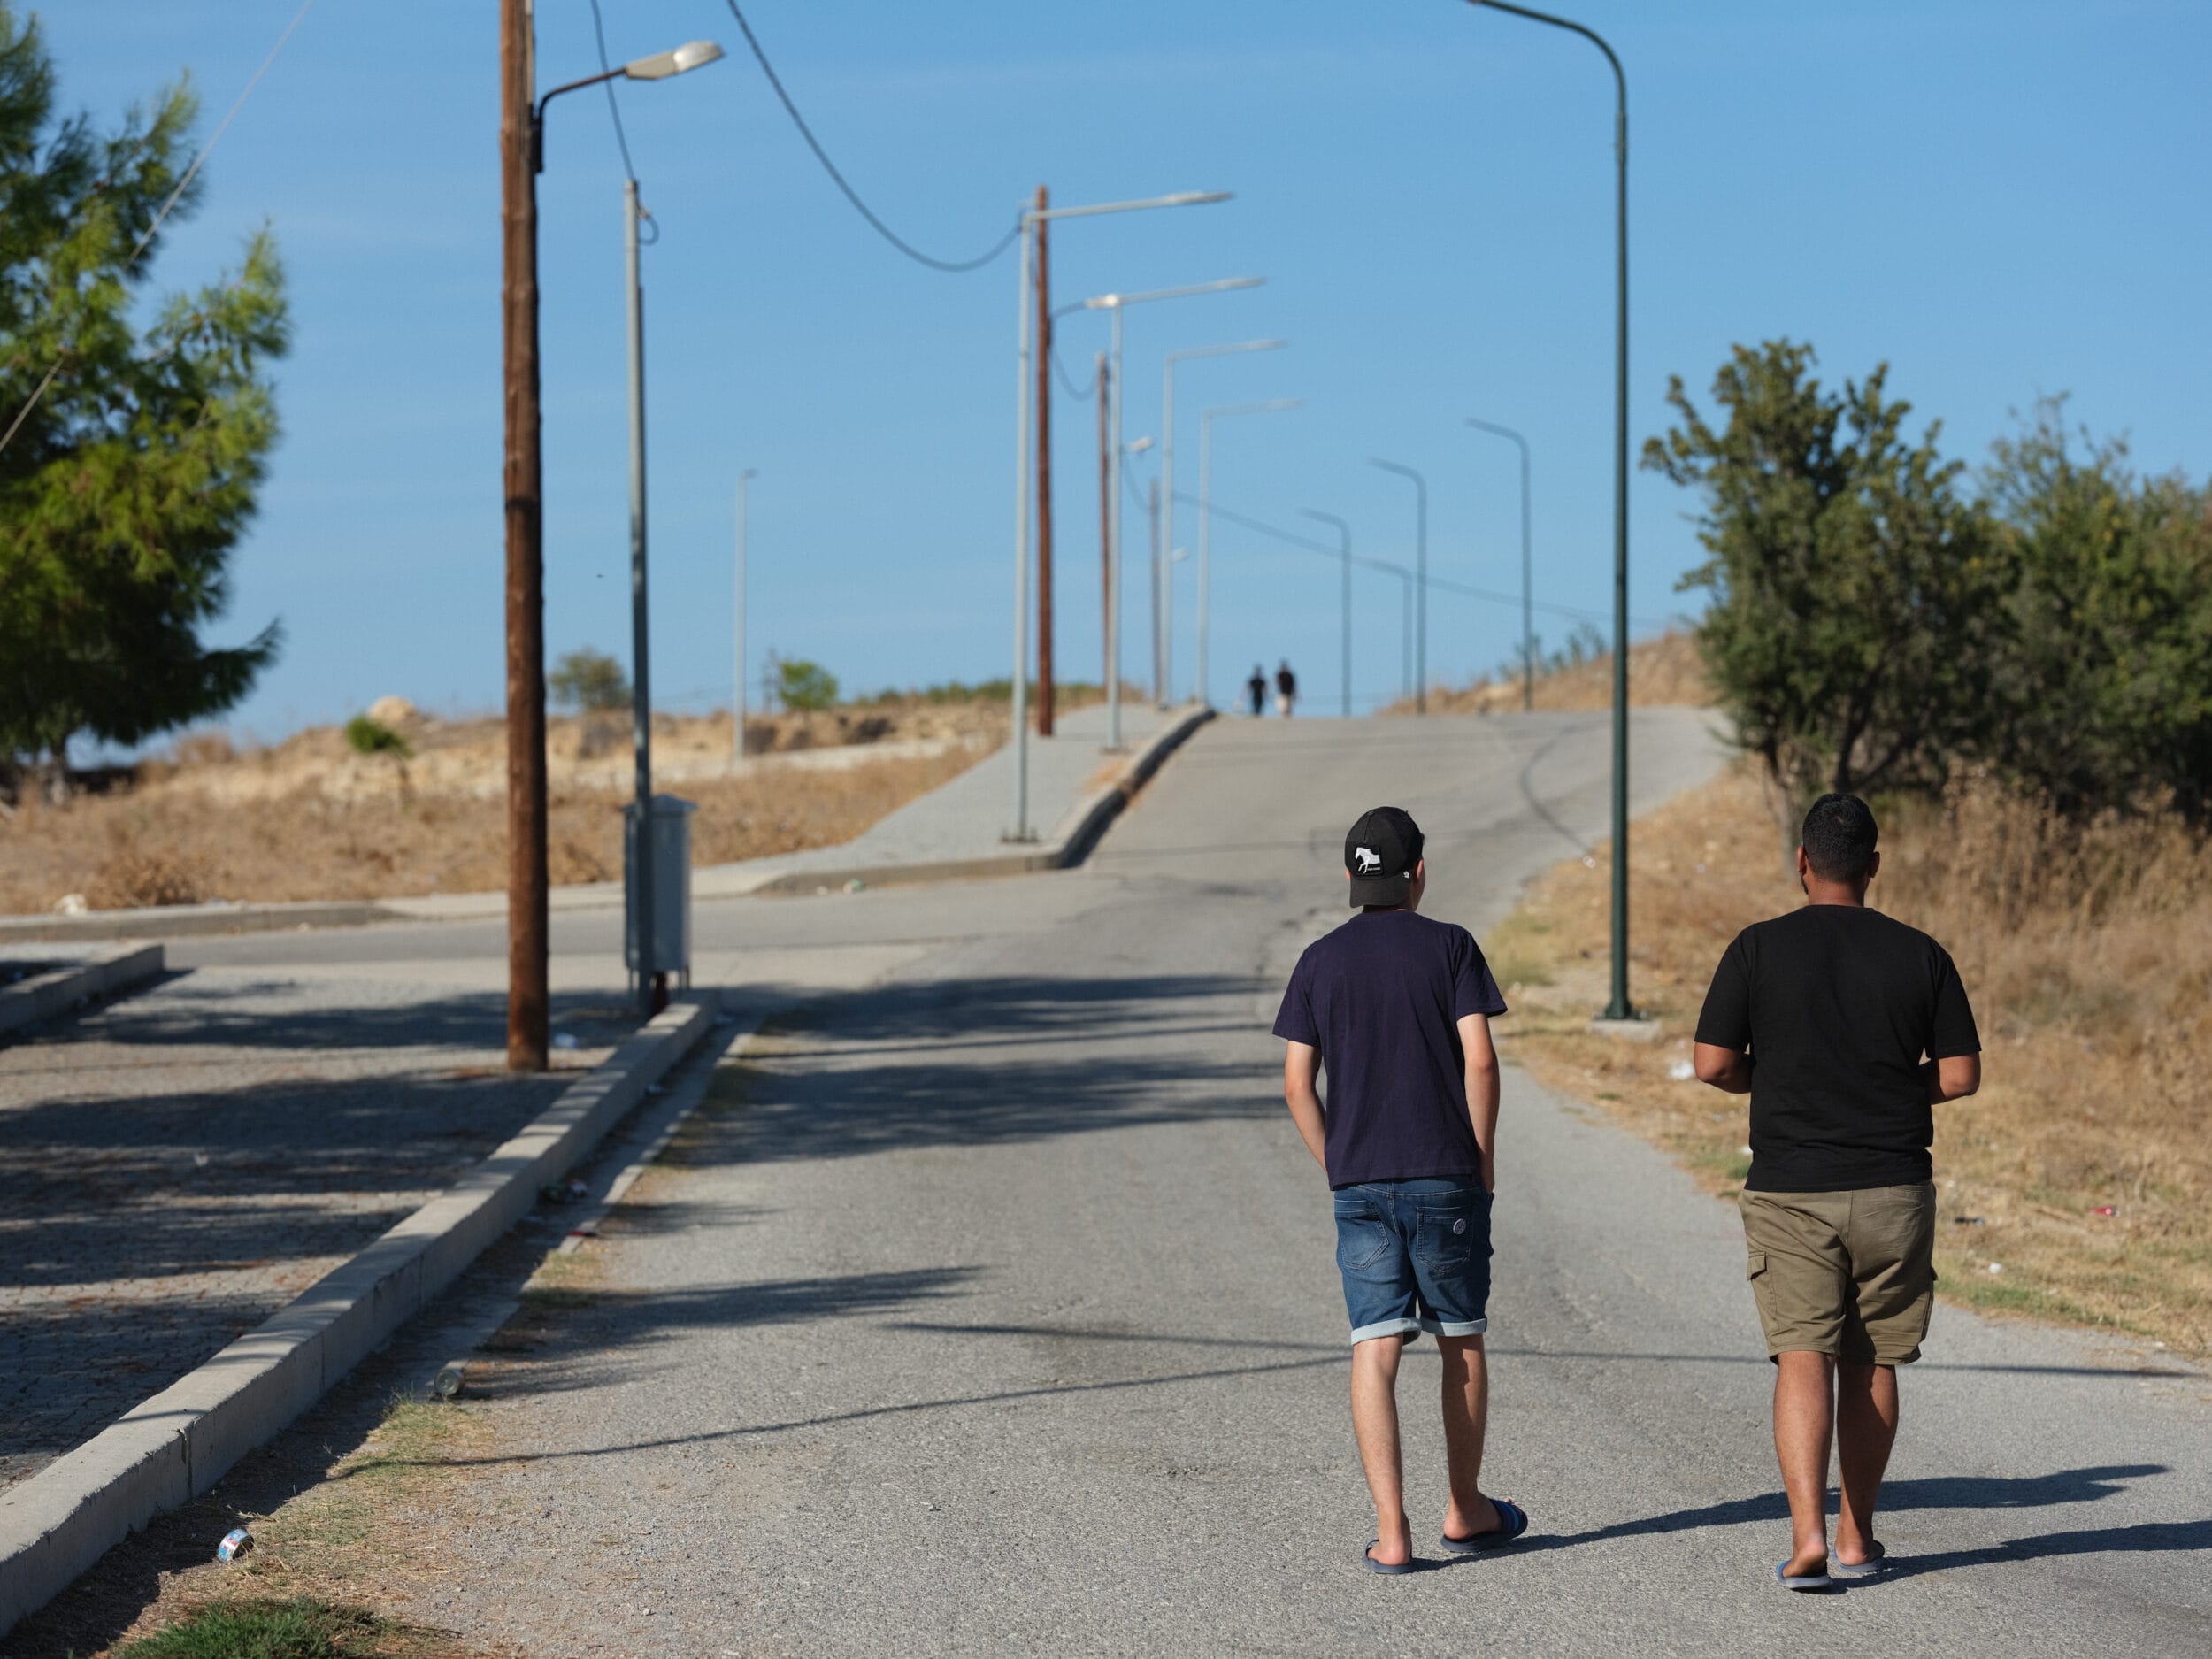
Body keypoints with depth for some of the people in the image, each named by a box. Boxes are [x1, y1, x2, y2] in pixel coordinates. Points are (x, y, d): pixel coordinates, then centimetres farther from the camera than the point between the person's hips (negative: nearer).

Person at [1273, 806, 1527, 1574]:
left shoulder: (1320, 961, 5)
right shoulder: (1449, 948, -2)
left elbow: (1297, 1085, 2)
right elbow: (1479, 1060, -10)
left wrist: (1338, 1169, 12)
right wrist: (1484, 1159, 1)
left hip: (1359, 1184, 2)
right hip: (1446, 1178, -2)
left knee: (1375, 1351, -1)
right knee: (1461, 1342, 13)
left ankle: (1391, 1531, -8)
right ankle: (1466, 1511, 24)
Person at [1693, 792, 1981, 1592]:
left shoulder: (1759, 949, -4)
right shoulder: (1920, 955, 0)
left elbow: (1713, 1063, -6)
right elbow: (1961, 1075, 1)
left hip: (1790, 1192, -2)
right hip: (1894, 1192, 2)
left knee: (1802, 1361, -6)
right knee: (1869, 1364, 13)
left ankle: (1808, 1533, -22)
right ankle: (1857, 1538, 20)